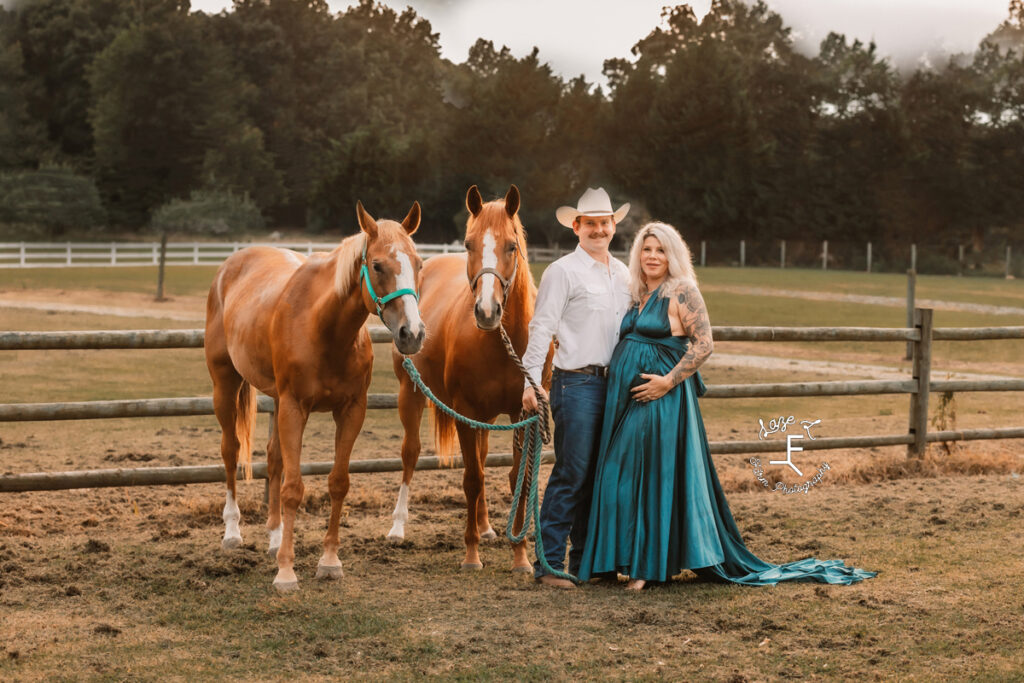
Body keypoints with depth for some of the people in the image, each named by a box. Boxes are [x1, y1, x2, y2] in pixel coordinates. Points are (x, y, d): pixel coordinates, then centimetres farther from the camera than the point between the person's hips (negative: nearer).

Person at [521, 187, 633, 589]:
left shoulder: (622, 273, 15)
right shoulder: (563, 271, -5)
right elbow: (541, 328, -9)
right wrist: (531, 381, -17)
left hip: (613, 383, 7)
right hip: (576, 382, -7)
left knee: (598, 475, 10)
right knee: (571, 473, -8)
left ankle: (585, 560, 18)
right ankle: (548, 563, -3)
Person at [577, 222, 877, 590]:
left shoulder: (682, 292, -7)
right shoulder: (637, 296, 15)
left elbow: (704, 344, -14)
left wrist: (668, 381, -19)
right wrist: (618, 385, 12)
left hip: (660, 399, -8)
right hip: (625, 399, 8)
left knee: (659, 476, -3)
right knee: (622, 478, 8)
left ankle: (651, 564, 5)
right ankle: (631, 561, 16)